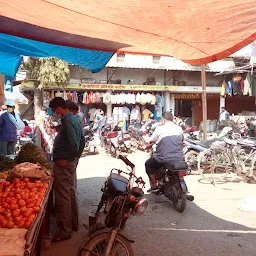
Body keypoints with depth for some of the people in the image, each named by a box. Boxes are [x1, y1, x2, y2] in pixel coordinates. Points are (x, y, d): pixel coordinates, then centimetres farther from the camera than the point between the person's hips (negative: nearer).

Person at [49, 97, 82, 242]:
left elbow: (74, 144, -30)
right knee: (71, 193, 19)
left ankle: (65, 231, 6)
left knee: (63, 197, -3)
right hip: (71, 163, 10)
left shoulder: (67, 122, -20)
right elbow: (81, 140, 18)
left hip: (63, 164, -10)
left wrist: (68, 159, -17)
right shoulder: (74, 119, 10)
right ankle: (73, 223, 31)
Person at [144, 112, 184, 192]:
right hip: (179, 159, 4)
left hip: (164, 160, -4)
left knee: (148, 164, 23)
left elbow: (150, 143, 8)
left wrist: (146, 147, 30)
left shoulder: (159, 129, 1)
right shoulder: (179, 129, 11)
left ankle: (154, 186, 22)